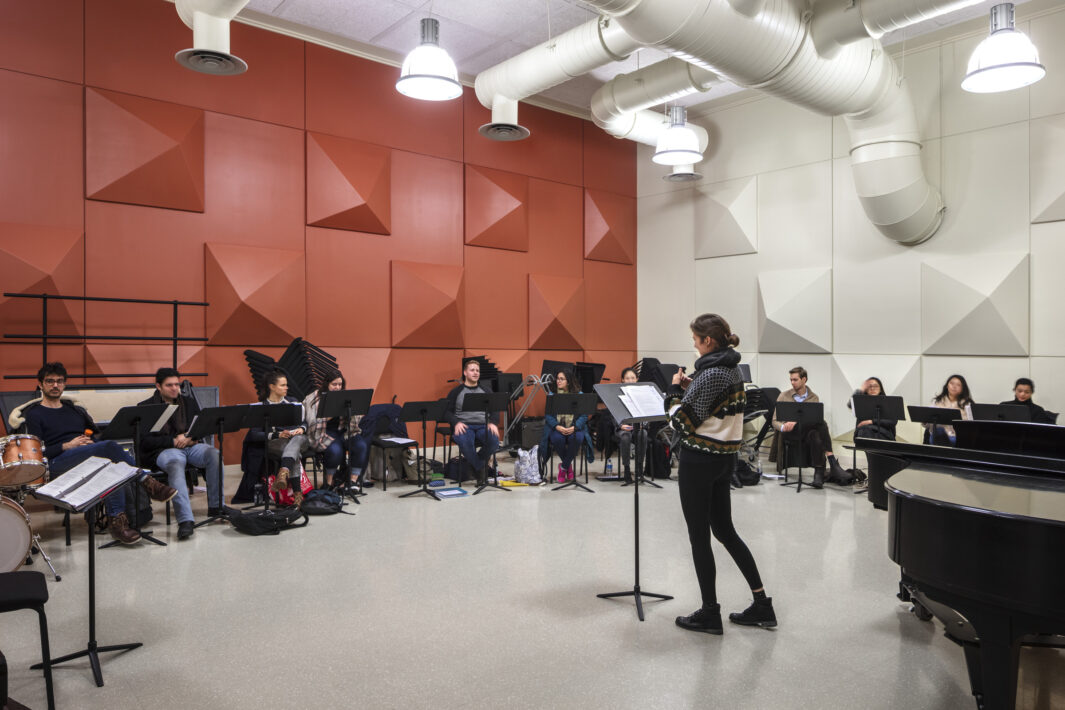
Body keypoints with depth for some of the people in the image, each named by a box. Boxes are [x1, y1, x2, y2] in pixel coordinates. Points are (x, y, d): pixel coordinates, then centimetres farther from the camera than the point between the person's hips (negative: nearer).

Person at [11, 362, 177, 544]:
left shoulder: (75, 409, 26)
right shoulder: (34, 414, 10)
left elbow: (95, 436, 25)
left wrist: (91, 442, 1)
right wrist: (67, 446, -14)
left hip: (92, 459, 5)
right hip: (57, 464, -5)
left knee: (114, 465, -34)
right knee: (111, 447, -33)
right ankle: (147, 483, -31)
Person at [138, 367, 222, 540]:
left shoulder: (189, 402, 20)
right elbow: (145, 441, -1)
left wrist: (190, 438, -5)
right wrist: (173, 441, -12)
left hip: (191, 446, 4)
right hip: (163, 451, -3)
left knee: (214, 453, -30)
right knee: (176, 465, -39)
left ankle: (215, 506, -23)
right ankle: (185, 520, -51)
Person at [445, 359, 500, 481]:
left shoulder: (486, 391, 20)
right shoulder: (456, 392, 13)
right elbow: (447, 412, 6)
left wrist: (492, 423, -5)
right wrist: (456, 423, -14)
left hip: (483, 425, 2)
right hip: (463, 426, -2)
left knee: (494, 441, -32)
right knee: (465, 442, -38)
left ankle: (474, 464, -5)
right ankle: (481, 470, -16)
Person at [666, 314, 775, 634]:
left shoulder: (710, 373, -19)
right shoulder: (733, 369, 9)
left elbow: (681, 421, -19)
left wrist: (675, 389, -5)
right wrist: (690, 387, 9)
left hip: (700, 459, -9)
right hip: (726, 456, 9)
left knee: (698, 535, 3)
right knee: (724, 529, 18)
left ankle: (710, 613, 14)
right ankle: (762, 604, 22)